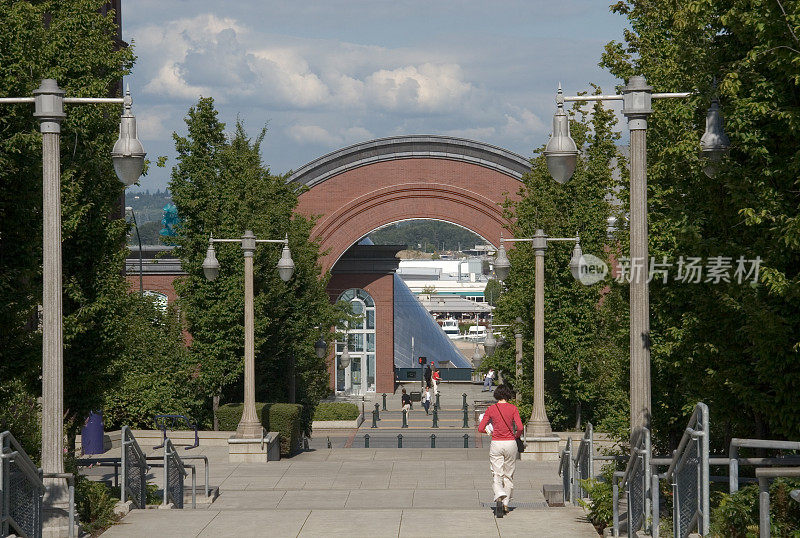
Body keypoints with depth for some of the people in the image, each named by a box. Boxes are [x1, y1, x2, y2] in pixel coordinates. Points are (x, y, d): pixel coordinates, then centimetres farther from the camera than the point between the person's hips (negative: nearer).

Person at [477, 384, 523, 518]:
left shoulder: (491, 409, 0)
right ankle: (505, 504, 14)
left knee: (497, 475, -2)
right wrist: (516, 436, 9)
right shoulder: (513, 408, -2)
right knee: (508, 475, 12)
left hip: (496, 443, -1)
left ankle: (499, 496, -30)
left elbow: (480, 428, -2)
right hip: (510, 443, 1)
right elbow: (519, 427, -11)